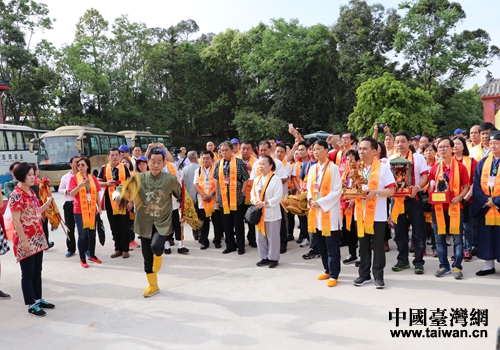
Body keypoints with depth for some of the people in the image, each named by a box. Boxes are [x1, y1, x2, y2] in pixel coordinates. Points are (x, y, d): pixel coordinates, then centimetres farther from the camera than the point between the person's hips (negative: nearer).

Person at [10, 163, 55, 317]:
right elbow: (16, 221, -18)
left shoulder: (31, 192, 10)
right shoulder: (16, 195, -15)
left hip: (37, 239, 8)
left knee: (37, 271, 16)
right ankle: (31, 305, 13)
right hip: (25, 241, -8)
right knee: (28, 274, 3)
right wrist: (24, 240, -20)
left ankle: (38, 299, 27)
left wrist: (47, 203, 8)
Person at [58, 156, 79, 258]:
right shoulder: (65, 177, 7)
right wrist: (66, 191, -6)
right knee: (70, 228, 9)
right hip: (69, 204, 3)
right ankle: (71, 249, 20)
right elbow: (60, 189, 14)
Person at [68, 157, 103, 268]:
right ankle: (82, 259, 10)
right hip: (79, 211, -3)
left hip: (92, 210, 3)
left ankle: (92, 255, 25)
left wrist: (99, 207, 6)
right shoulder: (74, 178, -3)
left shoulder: (93, 178, 5)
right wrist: (80, 185, -28)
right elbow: (71, 193, -13)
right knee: (82, 235, -2)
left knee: (92, 234, 11)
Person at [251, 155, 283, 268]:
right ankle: (264, 257, 26)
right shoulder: (257, 179, 9)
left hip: (272, 213, -6)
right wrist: (254, 201, -8)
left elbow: (277, 198, -16)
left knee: (272, 237, 3)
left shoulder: (276, 179, -11)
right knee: (260, 237, 13)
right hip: (259, 213, 7)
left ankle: (273, 258, 16)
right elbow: (253, 193, 14)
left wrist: (264, 203, -20)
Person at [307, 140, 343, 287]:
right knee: (321, 244, 14)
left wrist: (321, 202, -16)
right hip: (316, 210, 7)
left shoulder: (333, 168, -8)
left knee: (332, 246, 0)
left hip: (329, 211, -6)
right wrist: (311, 199, -4)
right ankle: (327, 270, 27)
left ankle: (334, 275, 9)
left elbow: (337, 190, -12)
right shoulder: (312, 169, 11)